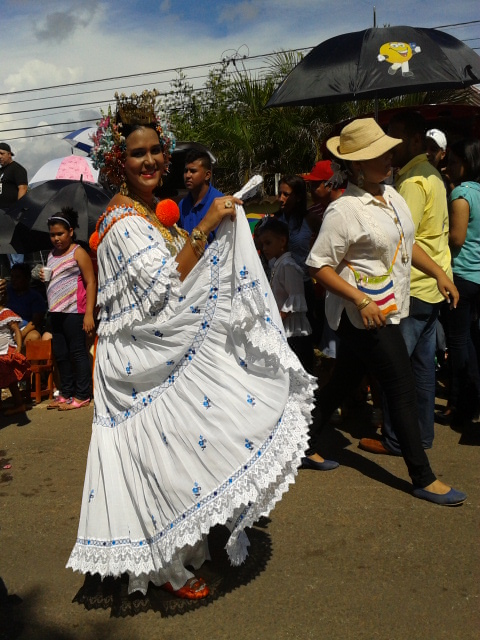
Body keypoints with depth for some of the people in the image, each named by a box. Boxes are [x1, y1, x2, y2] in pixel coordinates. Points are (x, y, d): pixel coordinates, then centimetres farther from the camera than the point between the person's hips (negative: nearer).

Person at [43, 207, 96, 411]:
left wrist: (89, 313, -18)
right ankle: (66, 393, 21)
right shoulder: (51, 255, 17)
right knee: (60, 354, 11)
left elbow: (91, 282, -10)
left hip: (74, 312, -7)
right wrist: (44, 277, 5)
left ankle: (82, 396, 3)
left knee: (77, 352, -3)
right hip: (55, 312, 8)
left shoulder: (78, 252, -4)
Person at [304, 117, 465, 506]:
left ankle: (307, 448, 34)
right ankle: (423, 479, 13)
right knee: (403, 391, -2)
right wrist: (362, 301, -24)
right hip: (365, 315, -9)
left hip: (389, 310, 9)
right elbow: (320, 266, -18)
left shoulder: (391, 195, 9)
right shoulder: (344, 210, -18)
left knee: (344, 381, 17)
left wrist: (439, 273, 15)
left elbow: (406, 242, 22)